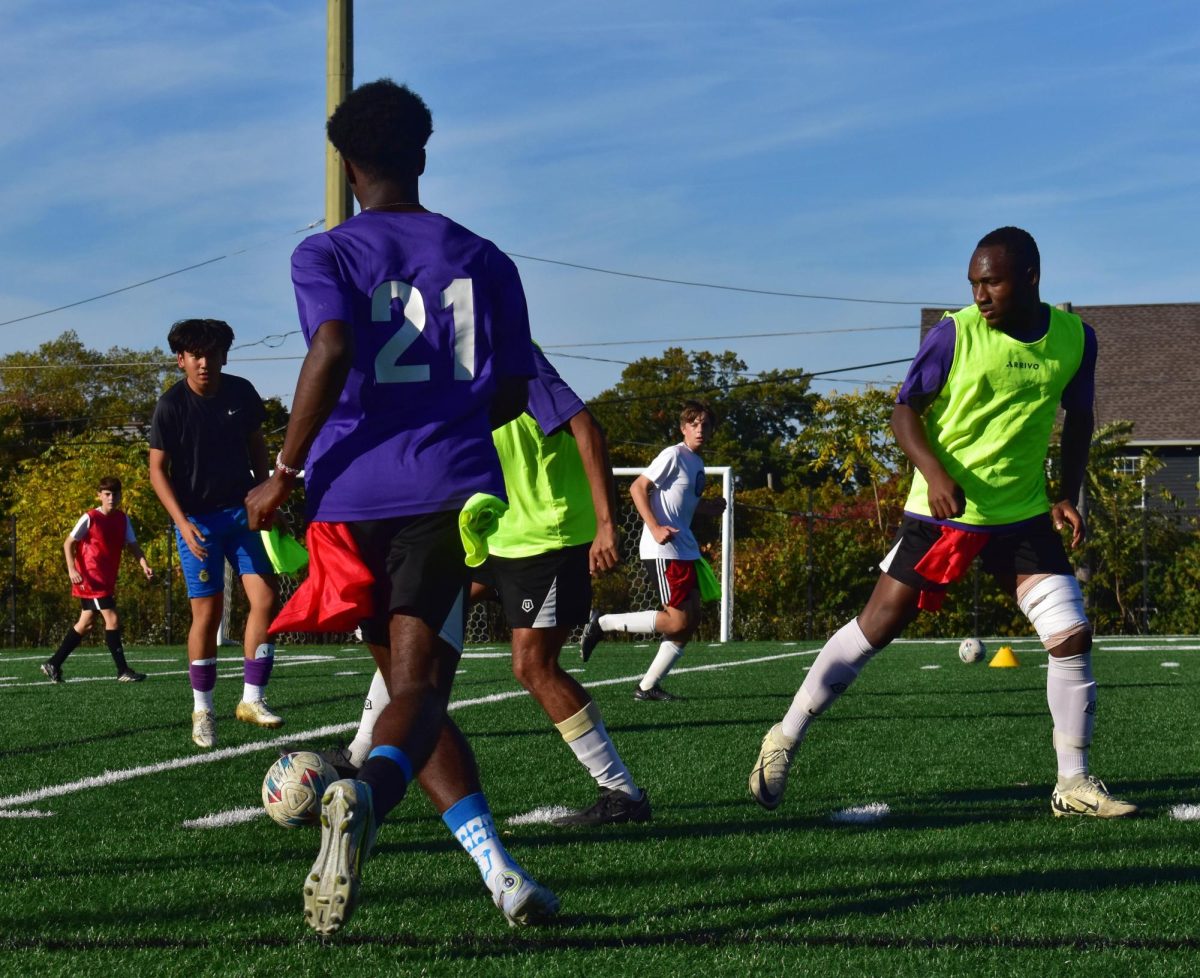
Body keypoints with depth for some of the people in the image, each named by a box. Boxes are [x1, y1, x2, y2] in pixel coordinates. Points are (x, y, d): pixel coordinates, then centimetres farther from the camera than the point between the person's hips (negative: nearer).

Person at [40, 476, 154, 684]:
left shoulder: (122, 519, 6)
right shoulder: (90, 518, -11)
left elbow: (132, 545, 3)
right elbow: (68, 543, -8)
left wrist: (144, 565, -15)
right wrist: (72, 570, -21)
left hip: (107, 580, 8)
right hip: (91, 579, -8)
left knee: (85, 623, 14)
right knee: (112, 619, -13)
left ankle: (53, 664, 24)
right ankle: (123, 671, -11)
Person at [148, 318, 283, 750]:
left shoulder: (241, 392, -2)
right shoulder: (171, 406, -12)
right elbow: (158, 469, -8)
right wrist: (183, 523, -18)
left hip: (241, 510, 4)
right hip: (197, 519, -3)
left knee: (265, 598, -8)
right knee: (207, 612, -3)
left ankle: (252, 699, 0)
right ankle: (202, 710, 10)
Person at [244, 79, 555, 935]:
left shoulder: (324, 255, 5)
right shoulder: (484, 261, 13)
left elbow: (333, 348, -14)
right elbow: (510, 397, 13)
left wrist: (284, 474, -8)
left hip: (354, 495, 0)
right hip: (450, 488, 0)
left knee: (411, 685, 13)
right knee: (421, 685, -9)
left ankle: (501, 873, 4)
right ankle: (366, 795, -43)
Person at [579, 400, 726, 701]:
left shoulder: (697, 463, 16)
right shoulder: (674, 455, -10)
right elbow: (638, 488, -14)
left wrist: (709, 508, 11)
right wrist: (655, 528, -24)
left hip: (685, 550, 9)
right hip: (663, 551, -9)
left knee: (691, 619, 5)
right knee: (677, 620, -14)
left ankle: (648, 687, 9)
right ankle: (602, 623, -3)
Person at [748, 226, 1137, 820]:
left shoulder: (1074, 338, -1)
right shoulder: (955, 334, -12)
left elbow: (1078, 420, 13)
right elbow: (905, 410, -6)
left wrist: (1067, 495, 1)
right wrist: (934, 471, -23)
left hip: (1023, 516, 3)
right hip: (943, 511, -3)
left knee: (1072, 635, -6)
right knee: (875, 628, -1)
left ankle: (1074, 783, 8)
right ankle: (784, 739, 14)